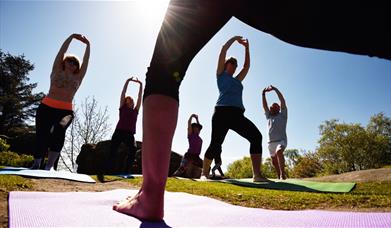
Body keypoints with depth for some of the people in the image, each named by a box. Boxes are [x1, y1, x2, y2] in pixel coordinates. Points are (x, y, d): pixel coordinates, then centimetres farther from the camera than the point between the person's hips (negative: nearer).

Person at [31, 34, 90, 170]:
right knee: (42, 136, -10)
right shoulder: (57, 71, 18)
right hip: (47, 107, 1)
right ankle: (36, 165, 5)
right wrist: (71, 37, 12)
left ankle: (49, 166, -29)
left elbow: (86, 61, 17)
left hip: (65, 111, 0)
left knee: (59, 131, -27)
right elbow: (61, 52, 13)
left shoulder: (78, 77, 19)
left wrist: (87, 45, 18)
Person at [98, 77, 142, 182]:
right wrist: (127, 81, 8)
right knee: (112, 152, -9)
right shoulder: (123, 108, 15)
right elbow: (123, 94, 10)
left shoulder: (135, 110, 20)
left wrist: (140, 85, 20)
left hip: (130, 134, 2)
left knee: (133, 150, -22)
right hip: (119, 132, -2)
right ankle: (101, 173, -4)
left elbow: (140, 97, 20)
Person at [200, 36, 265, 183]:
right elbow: (223, 50, 17)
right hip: (222, 112, -5)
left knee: (256, 137, -16)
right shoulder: (221, 74, 18)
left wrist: (246, 47, 38)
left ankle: (257, 175, -19)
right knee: (216, 144, -9)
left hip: (237, 114, 5)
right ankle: (204, 174, 10)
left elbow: (247, 65, 37)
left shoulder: (237, 80, 32)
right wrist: (235, 38, 28)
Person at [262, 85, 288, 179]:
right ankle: (279, 177, 24)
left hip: (281, 141, -6)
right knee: (274, 162, 9)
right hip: (271, 142, 6)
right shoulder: (269, 116, 17)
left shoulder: (282, 115, 4)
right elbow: (264, 105, 9)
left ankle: (283, 174, -28)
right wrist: (263, 93, -1)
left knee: (279, 152, -34)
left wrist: (275, 89, -10)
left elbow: (282, 100, -6)